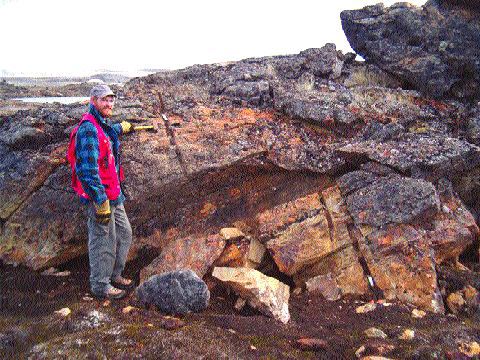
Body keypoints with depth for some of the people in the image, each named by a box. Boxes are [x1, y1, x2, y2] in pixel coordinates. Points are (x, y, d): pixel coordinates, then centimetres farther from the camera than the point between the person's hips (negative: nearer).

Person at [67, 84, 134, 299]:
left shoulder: (104, 126, 11)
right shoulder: (88, 129, -20)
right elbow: (87, 170, -26)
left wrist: (122, 128, 59)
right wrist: (101, 202, -27)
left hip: (113, 195, 10)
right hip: (99, 197, -10)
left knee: (124, 234, 19)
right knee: (103, 241, 2)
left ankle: (114, 275, 35)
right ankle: (100, 286, 18)